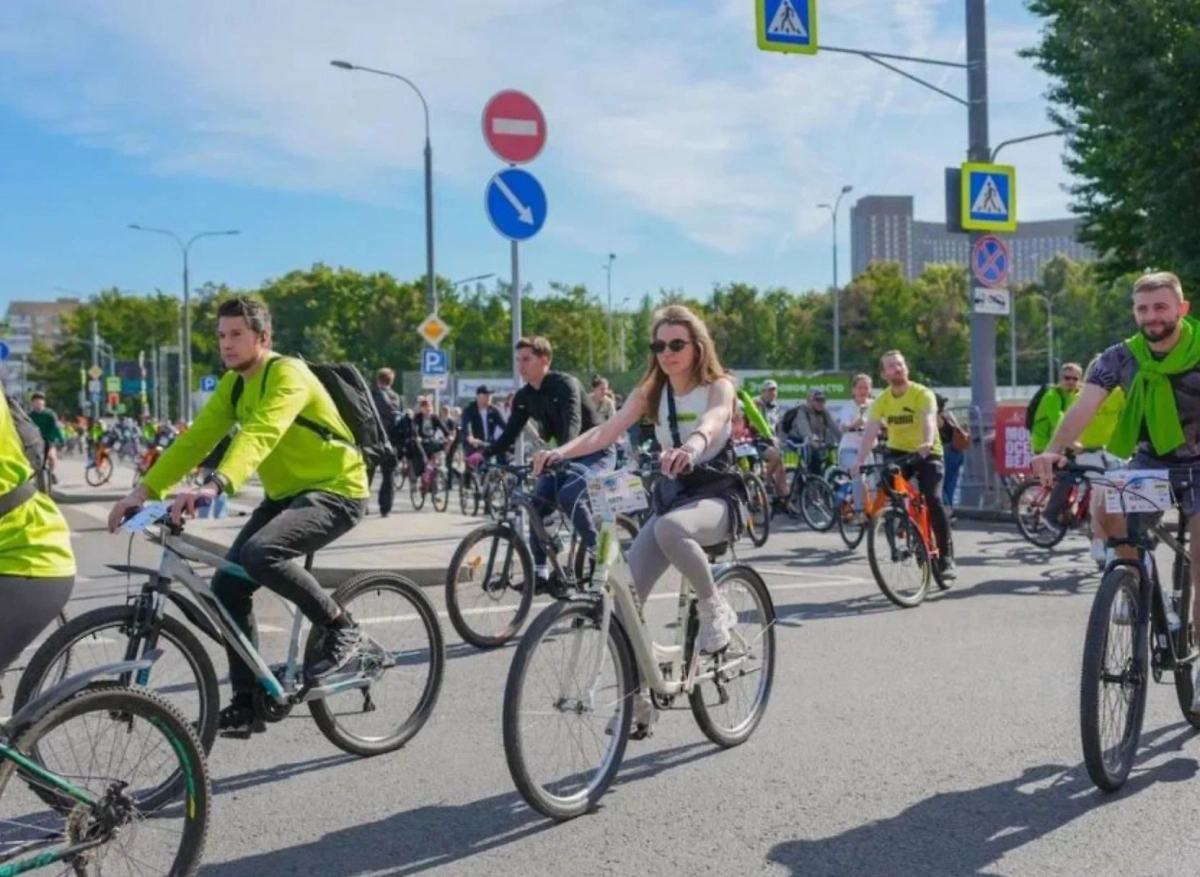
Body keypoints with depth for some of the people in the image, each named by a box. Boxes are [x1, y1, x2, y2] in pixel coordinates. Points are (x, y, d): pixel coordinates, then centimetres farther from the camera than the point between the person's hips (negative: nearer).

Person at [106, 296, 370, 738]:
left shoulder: (287, 374, -20)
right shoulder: (233, 384, 6)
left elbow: (260, 434, -38)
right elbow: (195, 439, -1)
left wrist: (216, 485, -53)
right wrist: (144, 490, -13)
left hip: (336, 491, -8)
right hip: (286, 494, 9)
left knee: (260, 554, -33)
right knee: (228, 586, -3)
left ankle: (341, 629, -12)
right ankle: (249, 703, 8)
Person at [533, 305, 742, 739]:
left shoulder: (719, 387, -8)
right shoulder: (650, 393, 4)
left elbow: (713, 422, -32)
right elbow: (606, 431, -10)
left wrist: (690, 448, -56)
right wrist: (559, 452, -29)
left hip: (716, 496, -5)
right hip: (671, 495, 5)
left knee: (670, 527, -41)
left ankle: (714, 607, -14)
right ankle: (637, 703, 0)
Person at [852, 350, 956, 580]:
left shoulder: (922, 394, -17)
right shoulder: (882, 400, -6)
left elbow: (929, 420, -35)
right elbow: (870, 431, -17)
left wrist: (927, 443, -57)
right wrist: (859, 461, -31)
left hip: (927, 454, -4)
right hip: (898, 452, 4)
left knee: (933, 500, -22)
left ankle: (946, 558, -14)